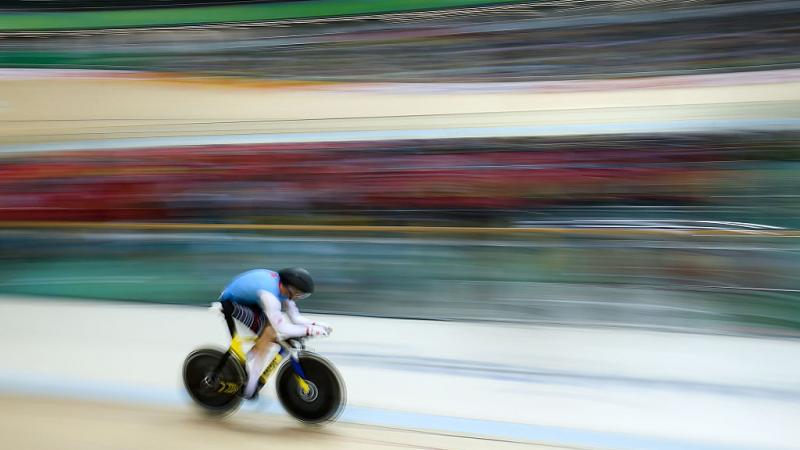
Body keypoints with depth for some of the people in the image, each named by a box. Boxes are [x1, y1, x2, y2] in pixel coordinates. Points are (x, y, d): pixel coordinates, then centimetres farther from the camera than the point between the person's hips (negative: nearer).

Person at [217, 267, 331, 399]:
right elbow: (281, 328, -35)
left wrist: (315, 324, -18)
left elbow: (295, 317, -5)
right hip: (231, 303, -9)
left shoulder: (283, 285, -6)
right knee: (271, 333, -20)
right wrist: (309, 330, -33)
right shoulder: (269, 294, -33)